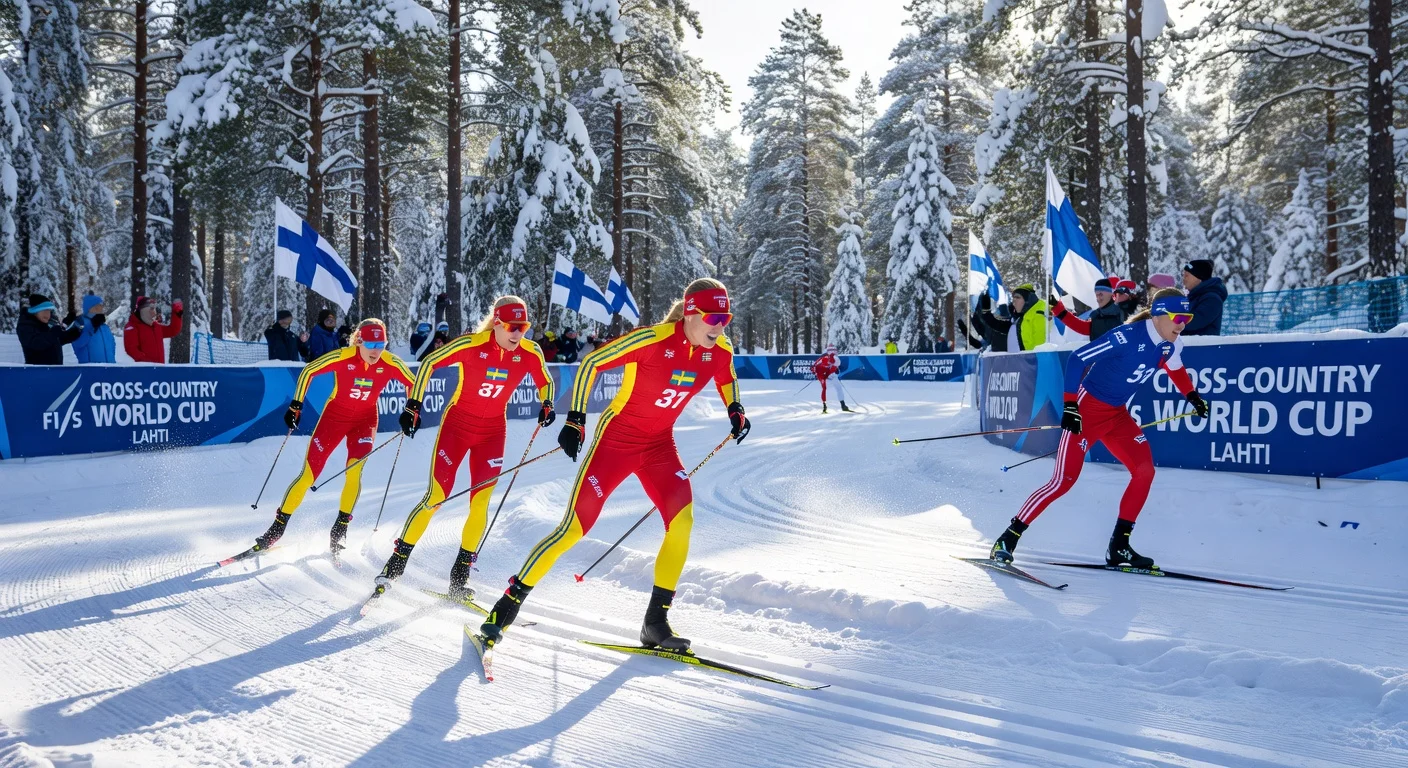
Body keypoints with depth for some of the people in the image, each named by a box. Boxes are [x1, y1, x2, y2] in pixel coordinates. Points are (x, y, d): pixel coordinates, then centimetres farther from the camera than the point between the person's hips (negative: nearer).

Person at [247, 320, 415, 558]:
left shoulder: (390, 364, -18)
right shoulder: (342, 357, -23)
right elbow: (308, 371, -11)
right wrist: (296, 405, -13)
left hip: (365, 419, 1)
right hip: (335, 415, -1)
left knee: (354, 471, -22)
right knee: (308, 475, -4)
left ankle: (340, 529, -4)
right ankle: (278, 527, 12)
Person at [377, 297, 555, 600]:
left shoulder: (530, 353, -11)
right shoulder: (471, 344, -20)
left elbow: (545, 382, 8)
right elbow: (429, 363, -10)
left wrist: (546, 406, -12)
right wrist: (413, 405, -14)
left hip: (492, 430, 3)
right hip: (457, 423, -2)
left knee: (480, 502, -6)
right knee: (436, 496, -7)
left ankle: (460, 575, 7)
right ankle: (397, 561, 9)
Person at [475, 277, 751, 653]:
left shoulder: (720, 350, -7)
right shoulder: (652, 339, -24)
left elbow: (725, 377, 20)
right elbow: (591, 363, -14)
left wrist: (734, 409, 6)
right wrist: (575, 419, -17)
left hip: (660, 445, 5)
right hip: (616, 438, -5)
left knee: (682, 520, -14)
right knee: (575, 526, -8)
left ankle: (656, 621, -1)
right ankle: (509, 602, 7)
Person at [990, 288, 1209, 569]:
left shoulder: (1171, 344, 0)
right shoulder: (1128, 336, -24)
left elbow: (1175, 368, 25)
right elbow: (1078, 358, -24)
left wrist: (1192, 395, 20)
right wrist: (1070, 405, -26)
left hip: (1118, 413, 8)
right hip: (1087, 408, -8)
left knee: (1145, 470, -4)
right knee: (1064, 480, -12)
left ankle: (1119, 546, 5)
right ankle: (1008, 537, -5)